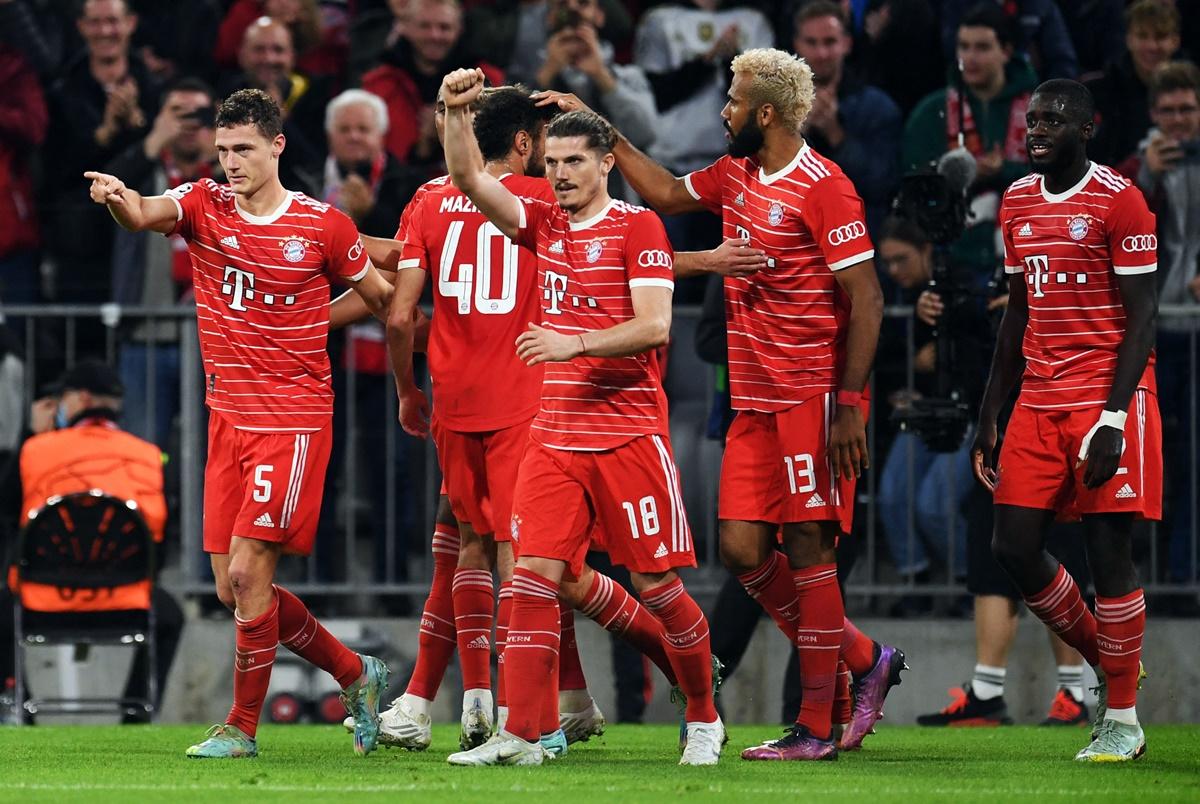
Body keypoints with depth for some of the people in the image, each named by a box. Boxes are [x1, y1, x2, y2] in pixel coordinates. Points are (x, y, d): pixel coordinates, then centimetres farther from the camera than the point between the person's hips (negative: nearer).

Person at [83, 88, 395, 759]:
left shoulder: (324, 226, -3)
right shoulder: (203, 206, 3)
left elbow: (384, 297, 10)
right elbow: (146, 214, -19)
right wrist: (118, 198, -42)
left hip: (293, 420, -5)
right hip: (228, 419, 5)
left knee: (247, 572, -14)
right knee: (234, 587, 5)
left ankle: (243, 726, -1)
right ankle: (355, 674, 24)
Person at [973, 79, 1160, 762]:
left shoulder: (1119, 201, -9)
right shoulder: (1019, 202, 12)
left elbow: (1142, 318, -11)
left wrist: (1113, 419, -18)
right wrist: (990, 416, 16)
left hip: (1107, 396, -7)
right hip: (1039, 400, 7)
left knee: (1109, 552, -5)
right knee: (1015, 548, 2)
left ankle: (1122, 719, 4)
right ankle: (1106, 662, 22)